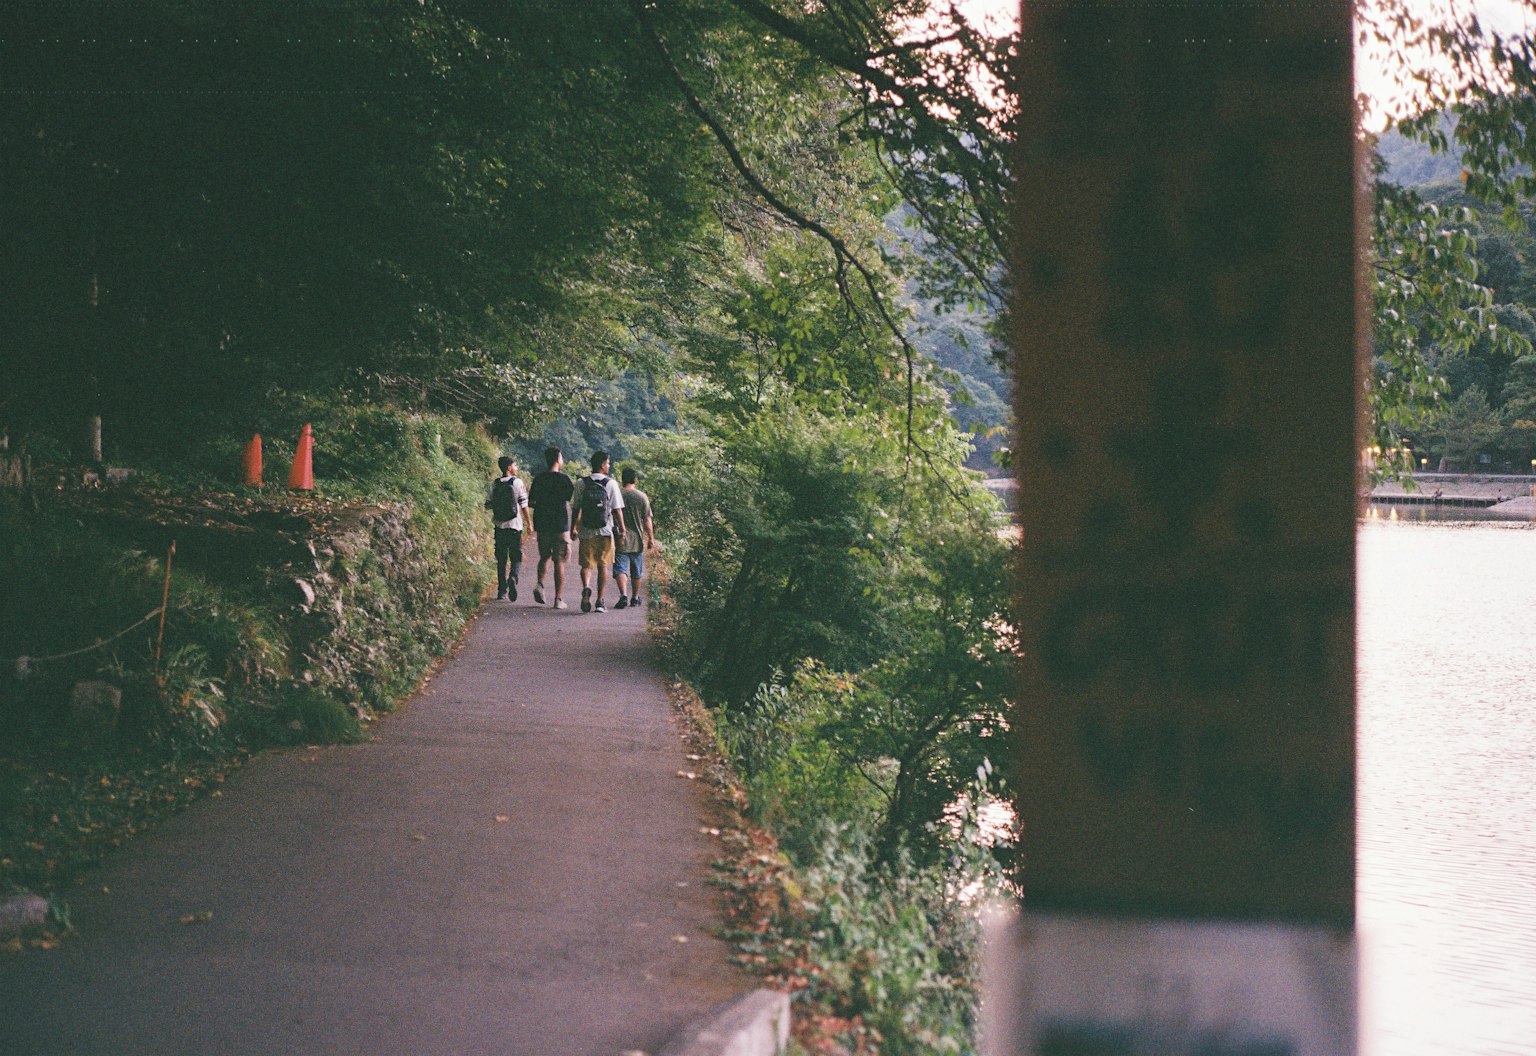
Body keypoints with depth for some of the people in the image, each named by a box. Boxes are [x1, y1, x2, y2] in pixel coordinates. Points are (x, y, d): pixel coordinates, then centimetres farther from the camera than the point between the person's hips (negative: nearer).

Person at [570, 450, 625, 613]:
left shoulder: (582, 484, 1)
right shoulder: (611, 484, -6)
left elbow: (576, 509, 4)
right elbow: (617, 509, -7)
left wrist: (573, 528, 15)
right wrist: (622, 529, 2)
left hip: (586, 532, 1)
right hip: (605, 531, -1)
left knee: (586, 564, 9)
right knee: (603, 566, 8)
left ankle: (586, 587, -21)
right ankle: (600, 602, 8)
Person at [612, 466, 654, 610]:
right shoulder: (642, 497, -4)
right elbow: (647, 521, -3)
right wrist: (651, 539, 5)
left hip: (619, 539, -1)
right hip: (637, 540, 1)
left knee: (620, 569, -5)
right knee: (636, 571, 15)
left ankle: (624, 595, -25)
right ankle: (635, 597, 27)